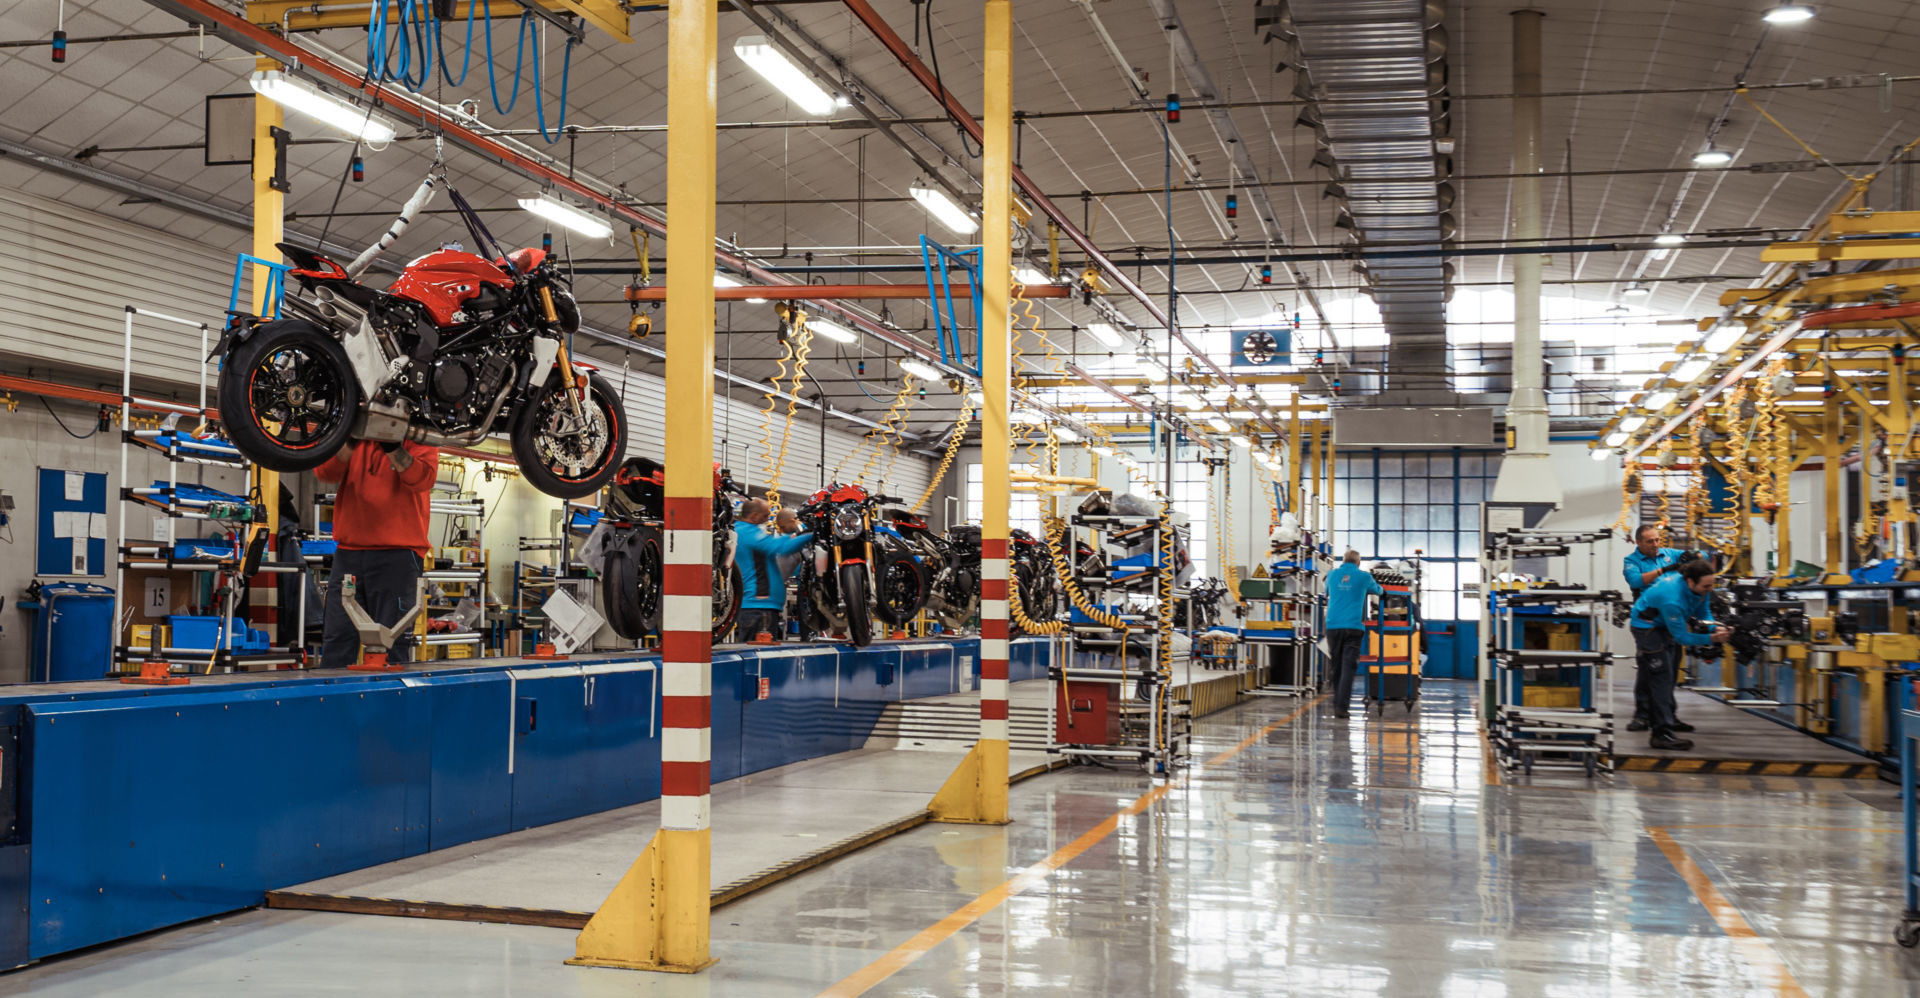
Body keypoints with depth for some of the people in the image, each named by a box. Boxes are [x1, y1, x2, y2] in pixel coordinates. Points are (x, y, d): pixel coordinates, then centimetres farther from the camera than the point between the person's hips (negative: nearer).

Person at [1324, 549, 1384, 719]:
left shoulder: (1332, 574, 11)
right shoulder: (1363, 576, 4)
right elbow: (1378, 590, 23)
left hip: (1333, 625, 3)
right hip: (1353, 626, -3)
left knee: (1337, 667, 13)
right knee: (1348, 667, -7)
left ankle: (1337, 704, 17)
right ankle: (1341, 706, -17)